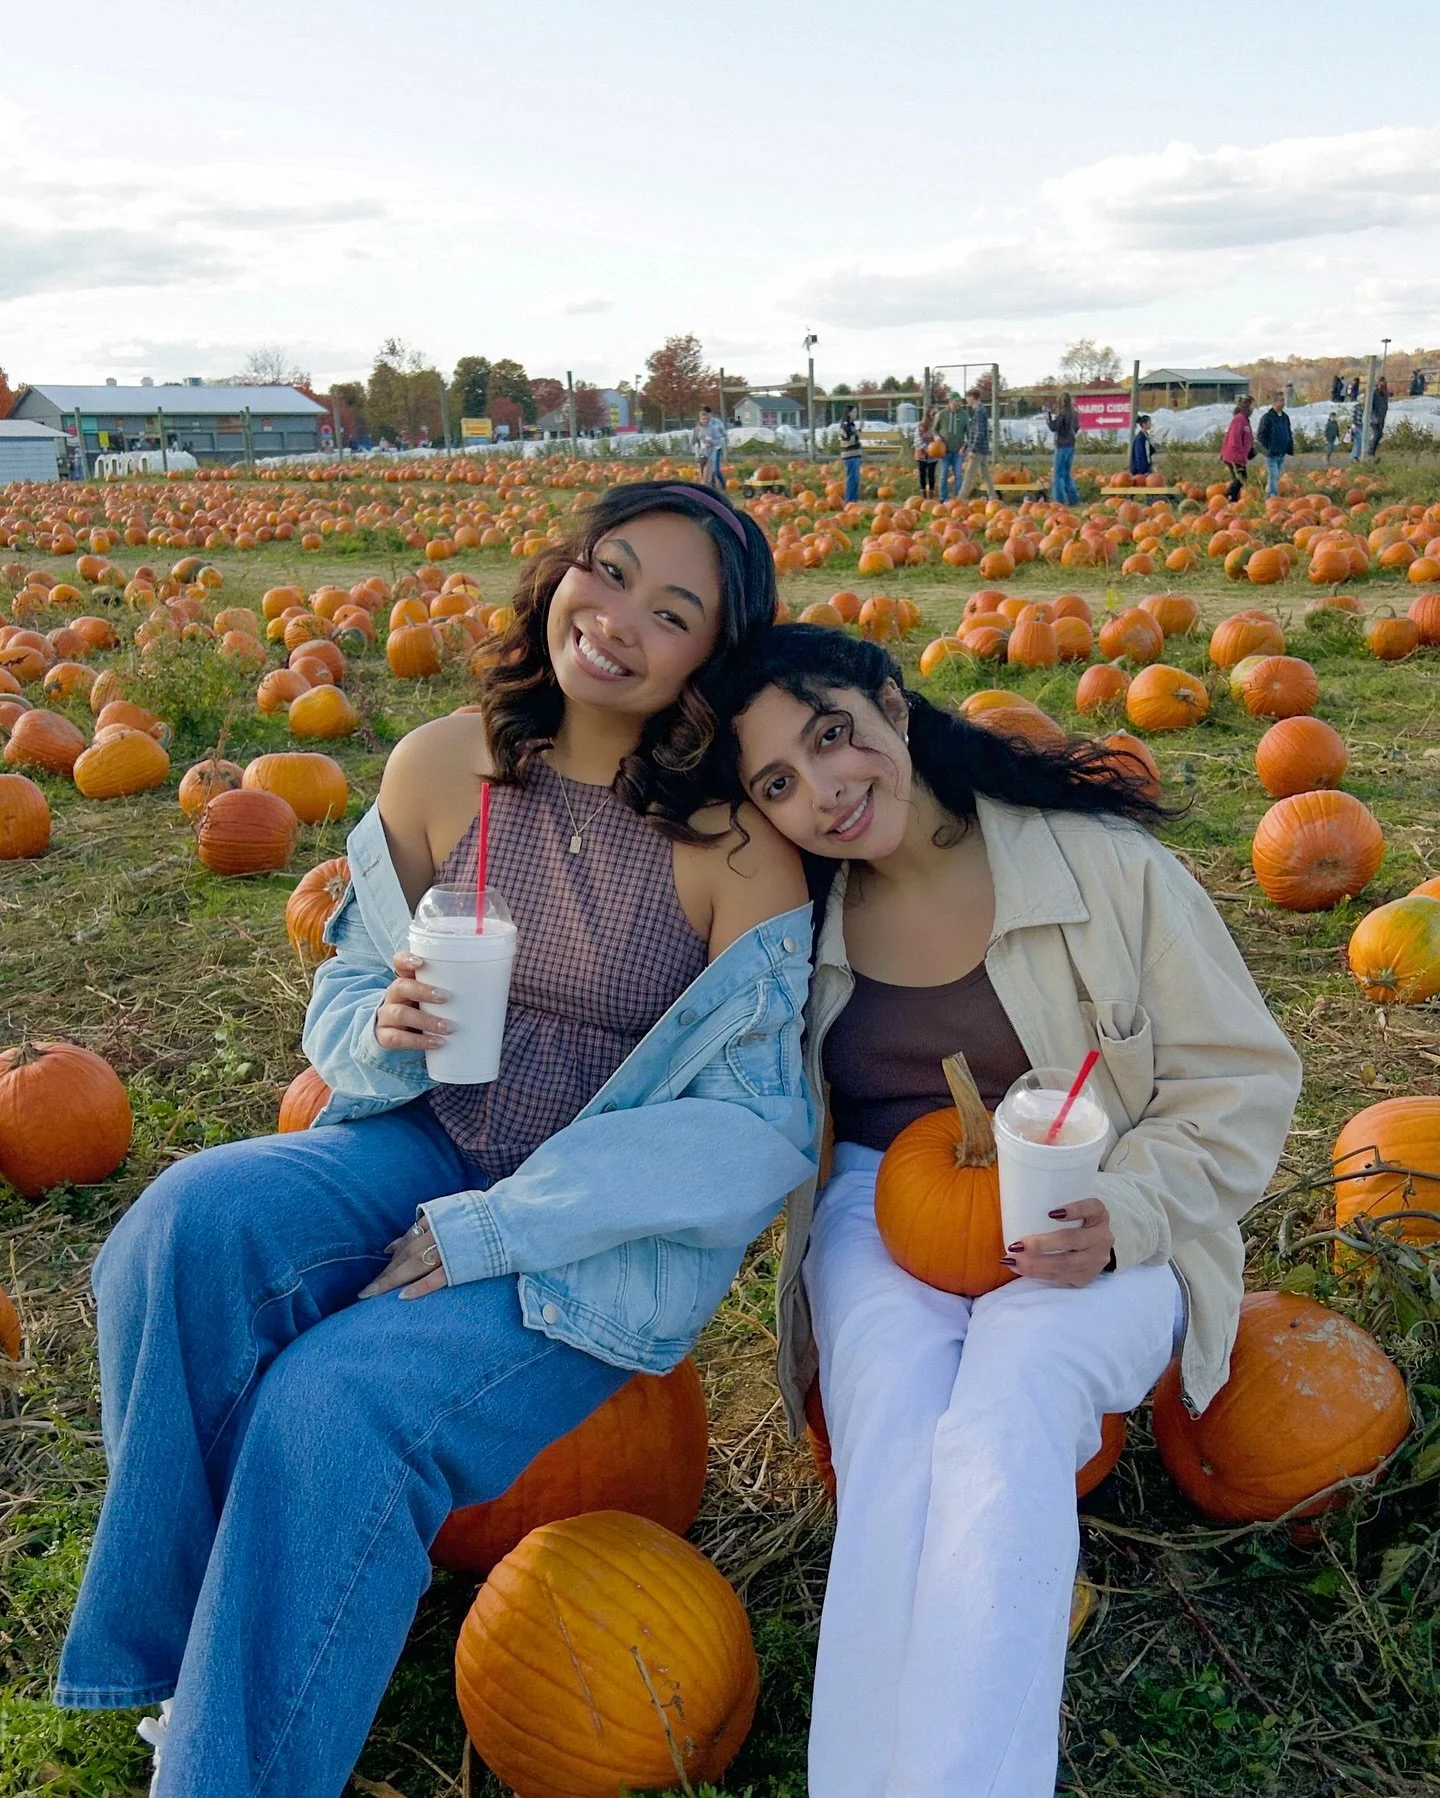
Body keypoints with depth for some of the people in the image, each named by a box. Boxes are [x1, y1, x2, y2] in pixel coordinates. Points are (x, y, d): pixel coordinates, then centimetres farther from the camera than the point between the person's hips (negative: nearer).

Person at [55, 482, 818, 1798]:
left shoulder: (737, 843, -14)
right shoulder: (442, 766, -3)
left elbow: (750, 1134, -13)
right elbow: (350, 991, 9)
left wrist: (492, 1230, -19)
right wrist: (383, 1032, -17)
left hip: (608, 1239, -3)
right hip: (420, 1152, 4)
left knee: (343, 1404, -28)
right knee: (191, 1224, -25)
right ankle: (181, 1653, -3)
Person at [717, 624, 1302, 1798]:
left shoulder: (1105, 864, -8)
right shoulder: (801, 913, 3)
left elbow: (1241, 1083, -4)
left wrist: (1119, 1214, -20)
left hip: (1091, 1229, -2)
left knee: (1007, 1406, -32)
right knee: (890, 1425, -28)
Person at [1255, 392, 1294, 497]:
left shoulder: (1285, 417, 11)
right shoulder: (1267, 417, -11)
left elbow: (1289, 434, 19)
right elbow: (1260, 436, -10)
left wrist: (1290, 447, 8)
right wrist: (1269, 448, -13)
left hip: (1282, 454, 7)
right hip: (1271, 454, -7)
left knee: (1277, 477, 14)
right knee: (1274, 476, -11)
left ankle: (1268, 496, 26)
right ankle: (1273, 497, -9)